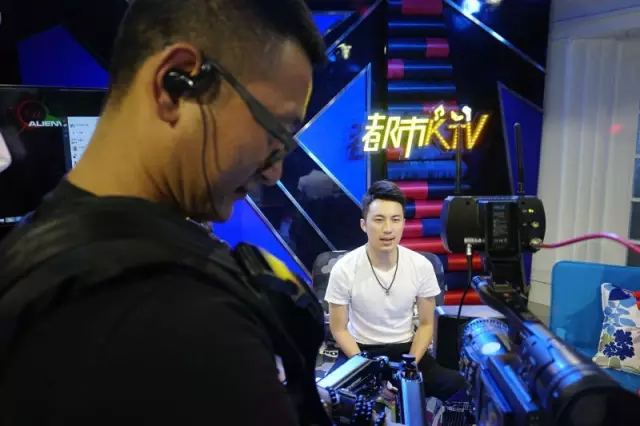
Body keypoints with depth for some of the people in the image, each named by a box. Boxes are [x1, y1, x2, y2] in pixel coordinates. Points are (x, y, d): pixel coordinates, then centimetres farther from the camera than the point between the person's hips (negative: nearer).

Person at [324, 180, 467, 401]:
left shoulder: (421, 266, -10)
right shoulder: (344, 269, -16)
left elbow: (426, 324, 1)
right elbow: (339, 329, -6)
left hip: (406, 348, 2)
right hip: (359, 350, -2)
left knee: (457, 387, -21)